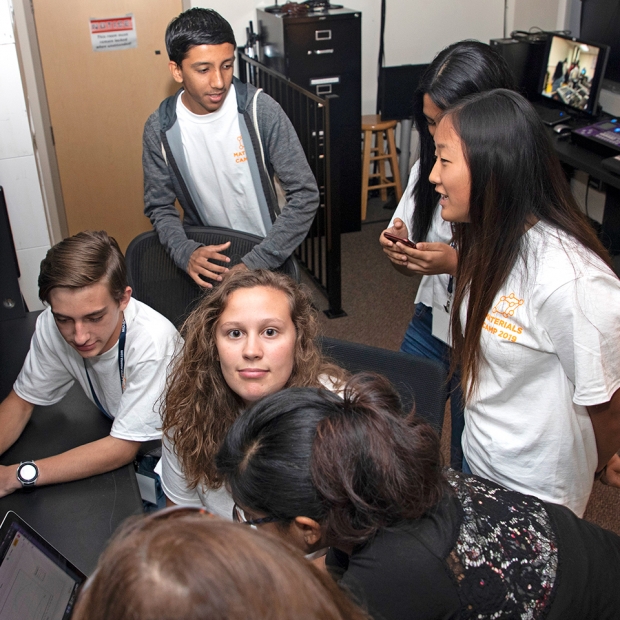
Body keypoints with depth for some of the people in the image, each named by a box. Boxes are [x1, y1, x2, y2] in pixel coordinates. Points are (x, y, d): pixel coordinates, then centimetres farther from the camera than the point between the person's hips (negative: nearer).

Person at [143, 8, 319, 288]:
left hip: (266, 257, -1)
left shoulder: (260, 109, -20)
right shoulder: (159, 129, -12)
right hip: (204, 257, 1)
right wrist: (186, 252, -24)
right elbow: (159, 207, -4)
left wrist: (255, 263, -26)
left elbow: (304, 194, -20)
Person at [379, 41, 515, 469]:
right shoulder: (429, 168, -2)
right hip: (431, 323, 6)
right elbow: (413, 267, 7)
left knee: (466, 467, 13)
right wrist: (399, 247, -15)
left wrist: (460, 264, -31)